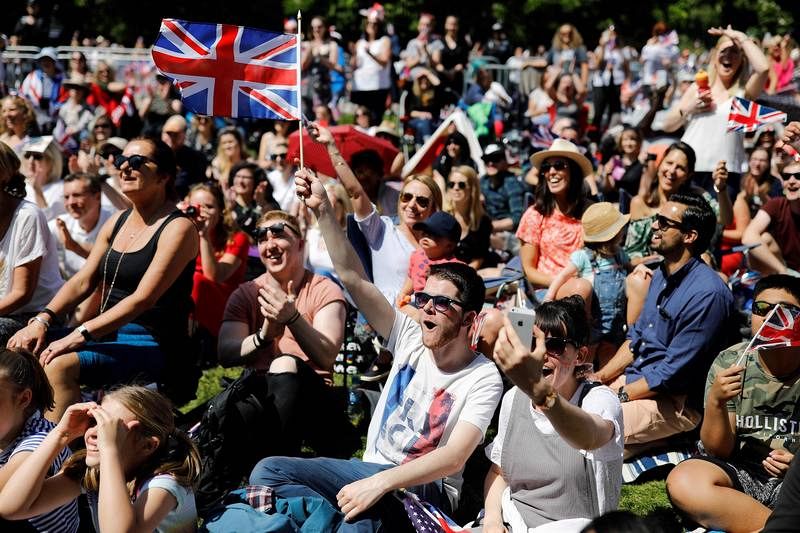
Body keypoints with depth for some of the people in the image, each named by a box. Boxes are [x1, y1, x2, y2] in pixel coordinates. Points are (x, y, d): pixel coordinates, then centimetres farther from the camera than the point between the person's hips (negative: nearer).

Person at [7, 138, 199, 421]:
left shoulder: (178, 228, -11)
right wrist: (42, 321, -8)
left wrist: (79, 335, -26)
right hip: (109, 334, 8)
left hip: (152, 345, -8)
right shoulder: (117, 222, 14)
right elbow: (82, 282, 10)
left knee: (60, 364, -30)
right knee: (25, 350, -8)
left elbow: (143, 299, -20)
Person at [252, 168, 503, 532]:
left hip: (425, 489, -7)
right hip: (372, 470, 7)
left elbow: (454, 458, -23)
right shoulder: (411, 338, 3)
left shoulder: (483, 379, -11)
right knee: (267, 472, -15)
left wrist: (380, 482, -35)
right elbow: (352, 278, -4)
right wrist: (323, 210, -14)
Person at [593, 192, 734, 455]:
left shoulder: (707, 293, -21)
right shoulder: (661, 275, 10)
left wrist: (618, 397, -14)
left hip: (675, 402, -9)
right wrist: (599, 377, 6)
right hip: (636, 379, 9)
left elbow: (672, 373, -20)